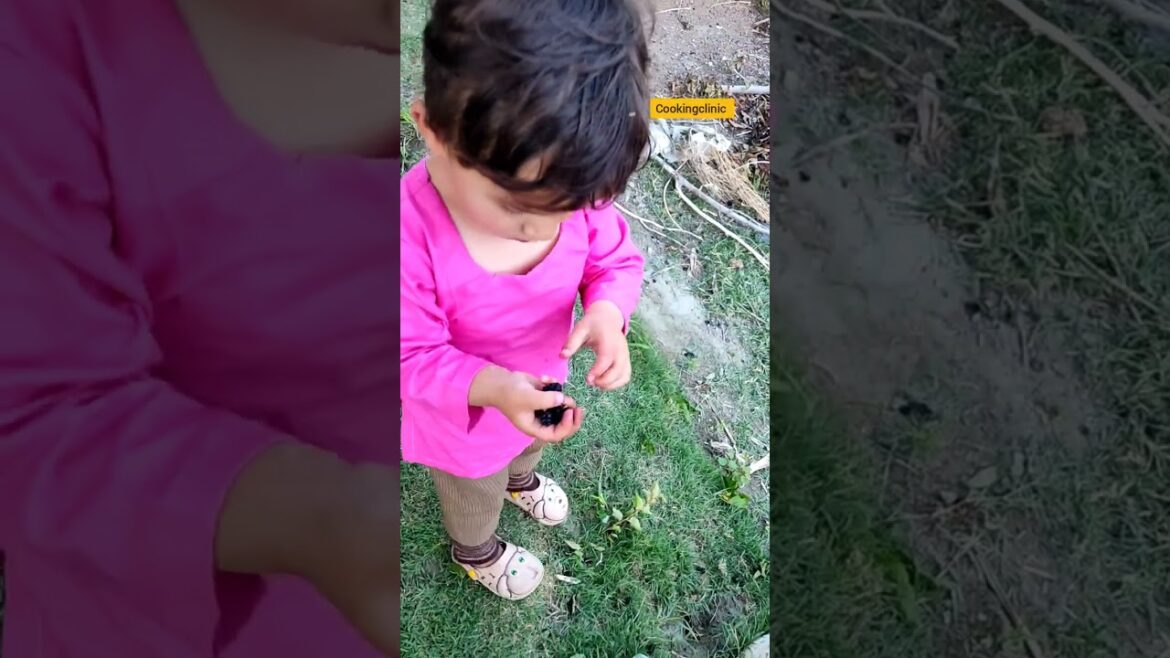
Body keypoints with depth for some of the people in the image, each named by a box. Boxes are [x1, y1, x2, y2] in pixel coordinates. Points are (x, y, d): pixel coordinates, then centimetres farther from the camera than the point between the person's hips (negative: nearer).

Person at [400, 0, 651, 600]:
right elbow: (415, 356, -30)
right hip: (464, 414, -4)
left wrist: (608, 311, -33)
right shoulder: (410, 234, -42)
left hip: (543, 381, 5)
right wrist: (492, 388, -47)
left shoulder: (571, 186, -28)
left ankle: (521, 478, 77)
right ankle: (477, 551, 65)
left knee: (530, 443, 40)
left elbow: (616, 262, -11)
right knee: (476, 494, 30)